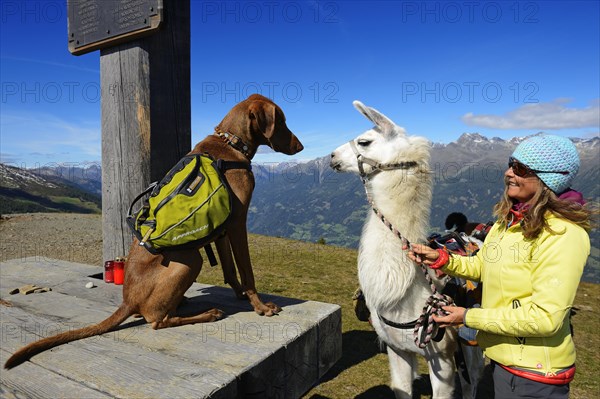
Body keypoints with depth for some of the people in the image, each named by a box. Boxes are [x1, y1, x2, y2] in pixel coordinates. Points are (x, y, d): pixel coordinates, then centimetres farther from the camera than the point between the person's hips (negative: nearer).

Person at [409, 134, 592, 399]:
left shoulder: (563, 234, -25)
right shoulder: (510, 218, 0)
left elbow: (546, 317, -28)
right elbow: (482, 267, 11)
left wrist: (469, 317, -22)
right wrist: (440, 259, -5)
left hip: (534, 371, -7)